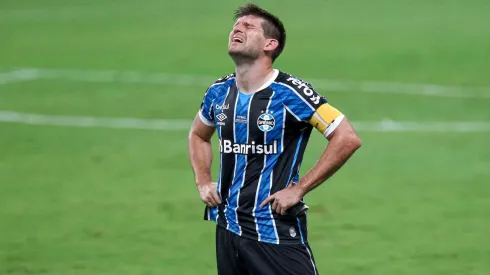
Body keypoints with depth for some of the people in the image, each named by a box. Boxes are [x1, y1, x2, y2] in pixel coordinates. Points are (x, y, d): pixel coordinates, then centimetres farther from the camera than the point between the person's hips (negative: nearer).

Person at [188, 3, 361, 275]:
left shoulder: (289, 93, -13)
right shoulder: (219, 92, 6)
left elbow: (347, 139, -16)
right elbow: (198, 135, 27)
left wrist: (298, 189, -15)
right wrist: (203, 181, 10)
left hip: (277, 232, -6)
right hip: (228, 229, 6)